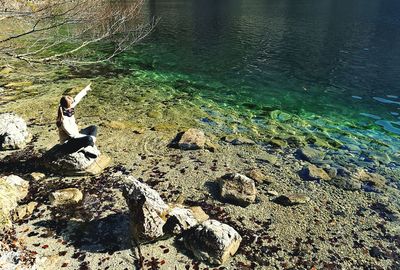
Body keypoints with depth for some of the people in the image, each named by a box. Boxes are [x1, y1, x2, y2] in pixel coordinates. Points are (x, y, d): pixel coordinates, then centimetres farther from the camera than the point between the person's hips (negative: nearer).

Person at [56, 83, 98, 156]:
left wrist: (85, 90, 18)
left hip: (74, 137, 10)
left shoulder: (68, 111, -5)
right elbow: (74, 135, -27)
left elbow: (76, 99, 10)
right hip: (67, 145, -10)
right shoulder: (64, 121, -28)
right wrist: (90, 137, -21)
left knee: (93, 128, 8)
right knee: (88, 139, -33)